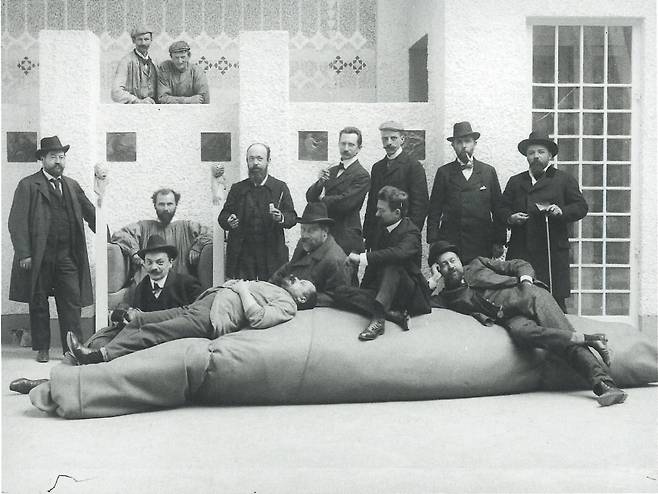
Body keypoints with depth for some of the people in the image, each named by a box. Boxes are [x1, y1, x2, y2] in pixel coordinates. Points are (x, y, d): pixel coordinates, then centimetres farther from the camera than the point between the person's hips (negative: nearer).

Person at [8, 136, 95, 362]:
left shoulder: (72, 186, 15)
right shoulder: (28, 185, 0)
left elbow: (90, 214, 16)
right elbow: (17, 222, -5)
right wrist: (23, 254, -13)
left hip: (68, 255, 3)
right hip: (39, 256, -3)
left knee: (72, 302, -1)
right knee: (38, 303, 6)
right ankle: (42, 348, 17)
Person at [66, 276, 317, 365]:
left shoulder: (287, 303, 5)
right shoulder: (267, 287, 32)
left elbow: (258, 319, -14)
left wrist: (244, 290, -5)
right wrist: (233, 284, 14)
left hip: (212, 319, -9)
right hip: (198, 305, 9)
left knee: (149, 332, -22)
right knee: (139, 319, -4)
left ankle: (99, 356, -28)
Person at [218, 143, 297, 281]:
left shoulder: (280, 187, 8)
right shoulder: (237, 189, 12)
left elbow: (292, 217, 3)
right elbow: (223, 216, 10)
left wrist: (281, 218, -19)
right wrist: (228, 221, -13)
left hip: (272, 255, -1)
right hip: (242, 254, 1)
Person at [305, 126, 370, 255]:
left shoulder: (362, 176, -9)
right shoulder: (330, 171, 14)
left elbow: (344, 204, -20)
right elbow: (309, 197, 8)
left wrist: (322, 199, -4)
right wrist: (319, 182, -12)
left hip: (347, 238, -6)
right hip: (324, 234, 6)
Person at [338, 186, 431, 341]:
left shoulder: (411, 233, -11)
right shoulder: (382, 229, 12)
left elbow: (399, 253, -34)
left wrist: (362, 258, -33)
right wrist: (364, 289, 3)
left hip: (411, 295, -7)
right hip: (380, 291, 7)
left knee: (392, 264, -36)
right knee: (341, 294, -16)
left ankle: (378, 317, -50)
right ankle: (393, 314, -30)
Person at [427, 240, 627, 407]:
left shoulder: (478, 264, 22)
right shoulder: (448, 297, 20)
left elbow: (521, 265, 18)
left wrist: (525, 279, -2)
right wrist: (434, 279, 11)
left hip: (524, 295, 0)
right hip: (510, 319, 0)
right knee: (520, 331, -33)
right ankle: (587, 339, -36)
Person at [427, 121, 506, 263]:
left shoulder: (489, 171, 11)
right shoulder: (444, 172, 8)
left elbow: (498, 209, 9)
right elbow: (434, 210, 6)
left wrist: (499, 242, 3)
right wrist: (433, 242, -2)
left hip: (482, 246, 1)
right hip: (449, 243, -1)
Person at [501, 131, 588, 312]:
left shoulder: (564, 180, 12)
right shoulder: (515, 182, 20)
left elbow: (581, 207, 7)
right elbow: (503, 208, 18)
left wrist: (562, 212, -12)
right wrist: (510, 217, -4)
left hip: (553, 253, -2)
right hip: (520, 253, 2)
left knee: (555, 298, -5)